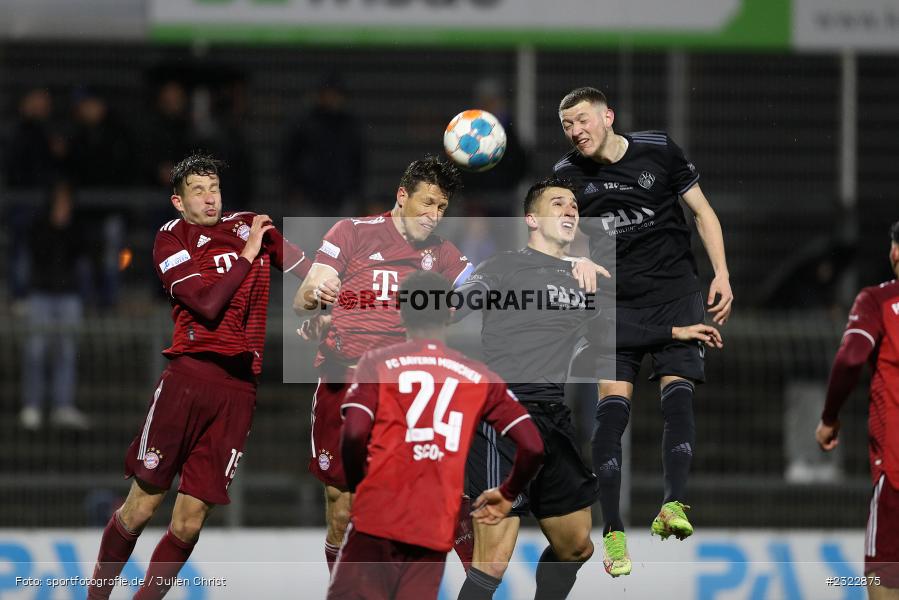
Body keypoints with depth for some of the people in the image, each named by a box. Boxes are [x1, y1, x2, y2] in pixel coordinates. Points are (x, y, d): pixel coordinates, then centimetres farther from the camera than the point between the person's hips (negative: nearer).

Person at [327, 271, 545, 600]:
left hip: (376, 522, -2)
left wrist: (356, 486, 8)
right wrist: (507, 494, 22)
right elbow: (532, 447, 4)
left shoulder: (378, 363, 4)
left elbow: (354, 434, -10)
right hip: (435, 531, 2)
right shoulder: (480, 378, 11)